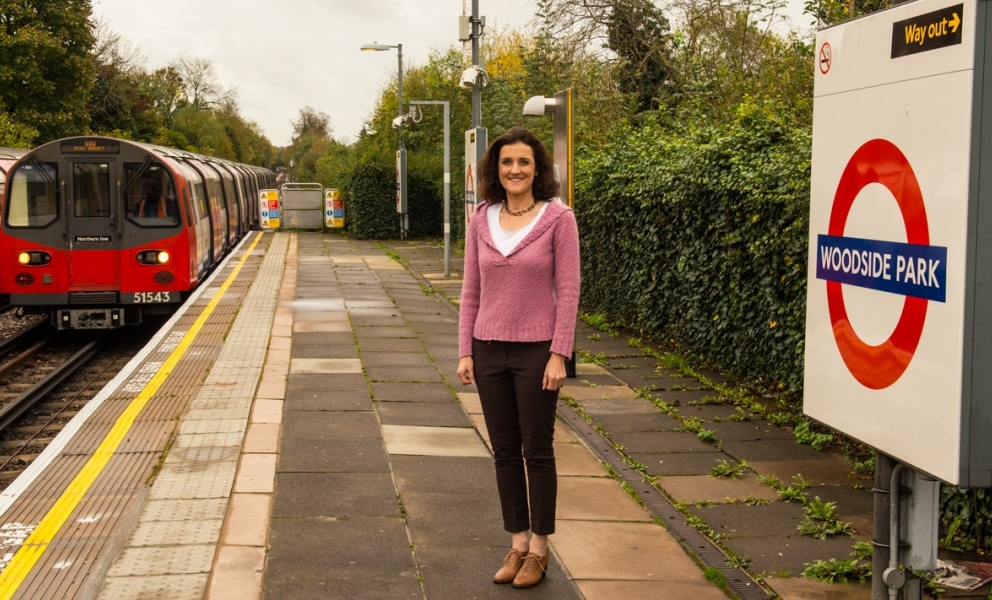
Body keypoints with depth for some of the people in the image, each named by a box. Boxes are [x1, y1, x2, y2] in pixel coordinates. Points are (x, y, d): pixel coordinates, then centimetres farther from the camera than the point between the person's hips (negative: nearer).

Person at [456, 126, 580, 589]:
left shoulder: (558, 218, -7)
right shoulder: (482, 221, 5)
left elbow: (567, 290, -8)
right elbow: (471, 290, 8)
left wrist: (559, 355, -13)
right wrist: (465, 351, 3)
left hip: (536, 351, -4)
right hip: (490, 351, 4)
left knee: (537, 451, 6)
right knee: (505, 452, 11)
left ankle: (539, 549, 19)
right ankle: (518, 544, 23)